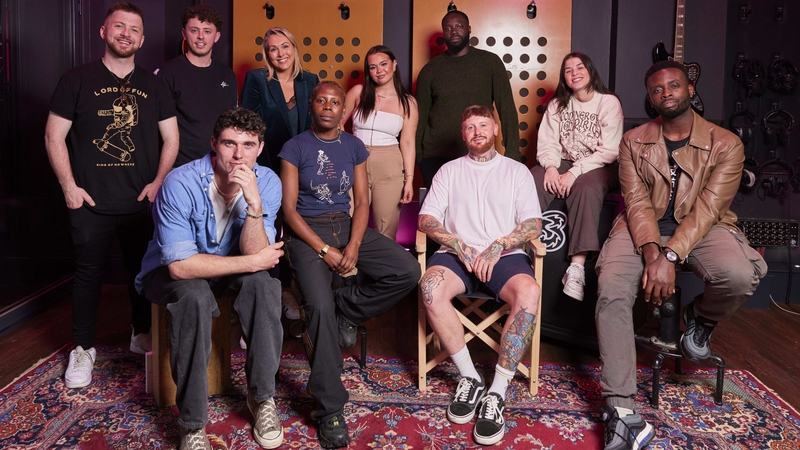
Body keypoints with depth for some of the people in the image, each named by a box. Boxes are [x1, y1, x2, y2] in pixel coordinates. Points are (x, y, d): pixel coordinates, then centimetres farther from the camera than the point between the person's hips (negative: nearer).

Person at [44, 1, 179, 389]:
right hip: (91, 202, -2)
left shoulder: (153, 85, 9)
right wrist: (69, 186, -7)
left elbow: (170, 138, 9)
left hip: (142, 201, 2)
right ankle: (83, 349, 19)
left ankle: (142, 334, 29)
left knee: (143, 270, 11)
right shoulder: (77, 80, 1)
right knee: (89, 274, 6)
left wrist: (159, 181, -3)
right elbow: (54, 136, 1)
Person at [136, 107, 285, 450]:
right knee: (195, 296, -35)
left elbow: (253, 254, -23)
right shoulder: (181, 184, -29)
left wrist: (254, 205, -40)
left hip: (230, 267, 3)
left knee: (263, 284, -28)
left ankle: (262, 397, -10)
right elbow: (181, 265, -31)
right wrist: (254, 261, -28)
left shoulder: (267, 183, -17)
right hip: (171, 272, -3)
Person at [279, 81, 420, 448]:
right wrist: (324, 249, -15)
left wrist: (353, 246, -12)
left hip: (348, 226, 4)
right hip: (307, 230, -4)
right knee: (320, 306, -27)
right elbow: (289, 207, -5)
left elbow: (362, 202, 6)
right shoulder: (296, 147, 0)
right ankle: (330, 411, -16)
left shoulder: (354, 146, 10)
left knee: (408, 271, -18)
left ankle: (345, 308, 4)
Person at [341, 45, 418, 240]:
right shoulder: (358, 92, 3)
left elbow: (407, 142, 0)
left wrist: (409, 179, -4)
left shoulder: (408, 102, 2)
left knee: (386, 230, 5)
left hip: (390, 169, -1)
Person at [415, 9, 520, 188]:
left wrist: (512, 153, -12)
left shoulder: (490, 62, 0)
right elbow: (420, 116, 7)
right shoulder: (430, 69, 4)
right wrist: (415, 157, 1)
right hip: (434, 157, 1)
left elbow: (507, 108, -3)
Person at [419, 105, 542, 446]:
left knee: (529, 292, -35)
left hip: (504, 255, -1)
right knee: (430, 286, -33)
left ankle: (497, 392, -27)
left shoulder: (517, 171, 16)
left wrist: (497, 247, -12)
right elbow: (426, 219, 7)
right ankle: (470, 378, -20)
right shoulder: (449, 171, 19)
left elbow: (533, 225, 4)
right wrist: (459, 246, -9)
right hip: (457, 253, 1)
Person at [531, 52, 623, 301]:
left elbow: (609, 151, -10)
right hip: (563, 163, 4)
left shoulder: (609, 103, -1)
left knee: (586, 188, -37)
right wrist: (551, 166, -19)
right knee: (532, 182, -28)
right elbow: (547, 143, 3)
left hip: (598, 167, -3)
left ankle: (576, 269, -44)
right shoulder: (557, 104, 13)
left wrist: (575, 172, -21)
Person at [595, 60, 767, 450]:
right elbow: (637, 202, -4)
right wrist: (651, 252, -23)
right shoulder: (633, 142, 6)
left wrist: (669, 256, -26)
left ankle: (700, 318, 5)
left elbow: (708, 208, -12)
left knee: (740, 275, -34)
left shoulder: (726, 144, -1)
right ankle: (620, 410, -26)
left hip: (702, 228, -1)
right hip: (644, 228, 1)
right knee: (610, 291, -28)